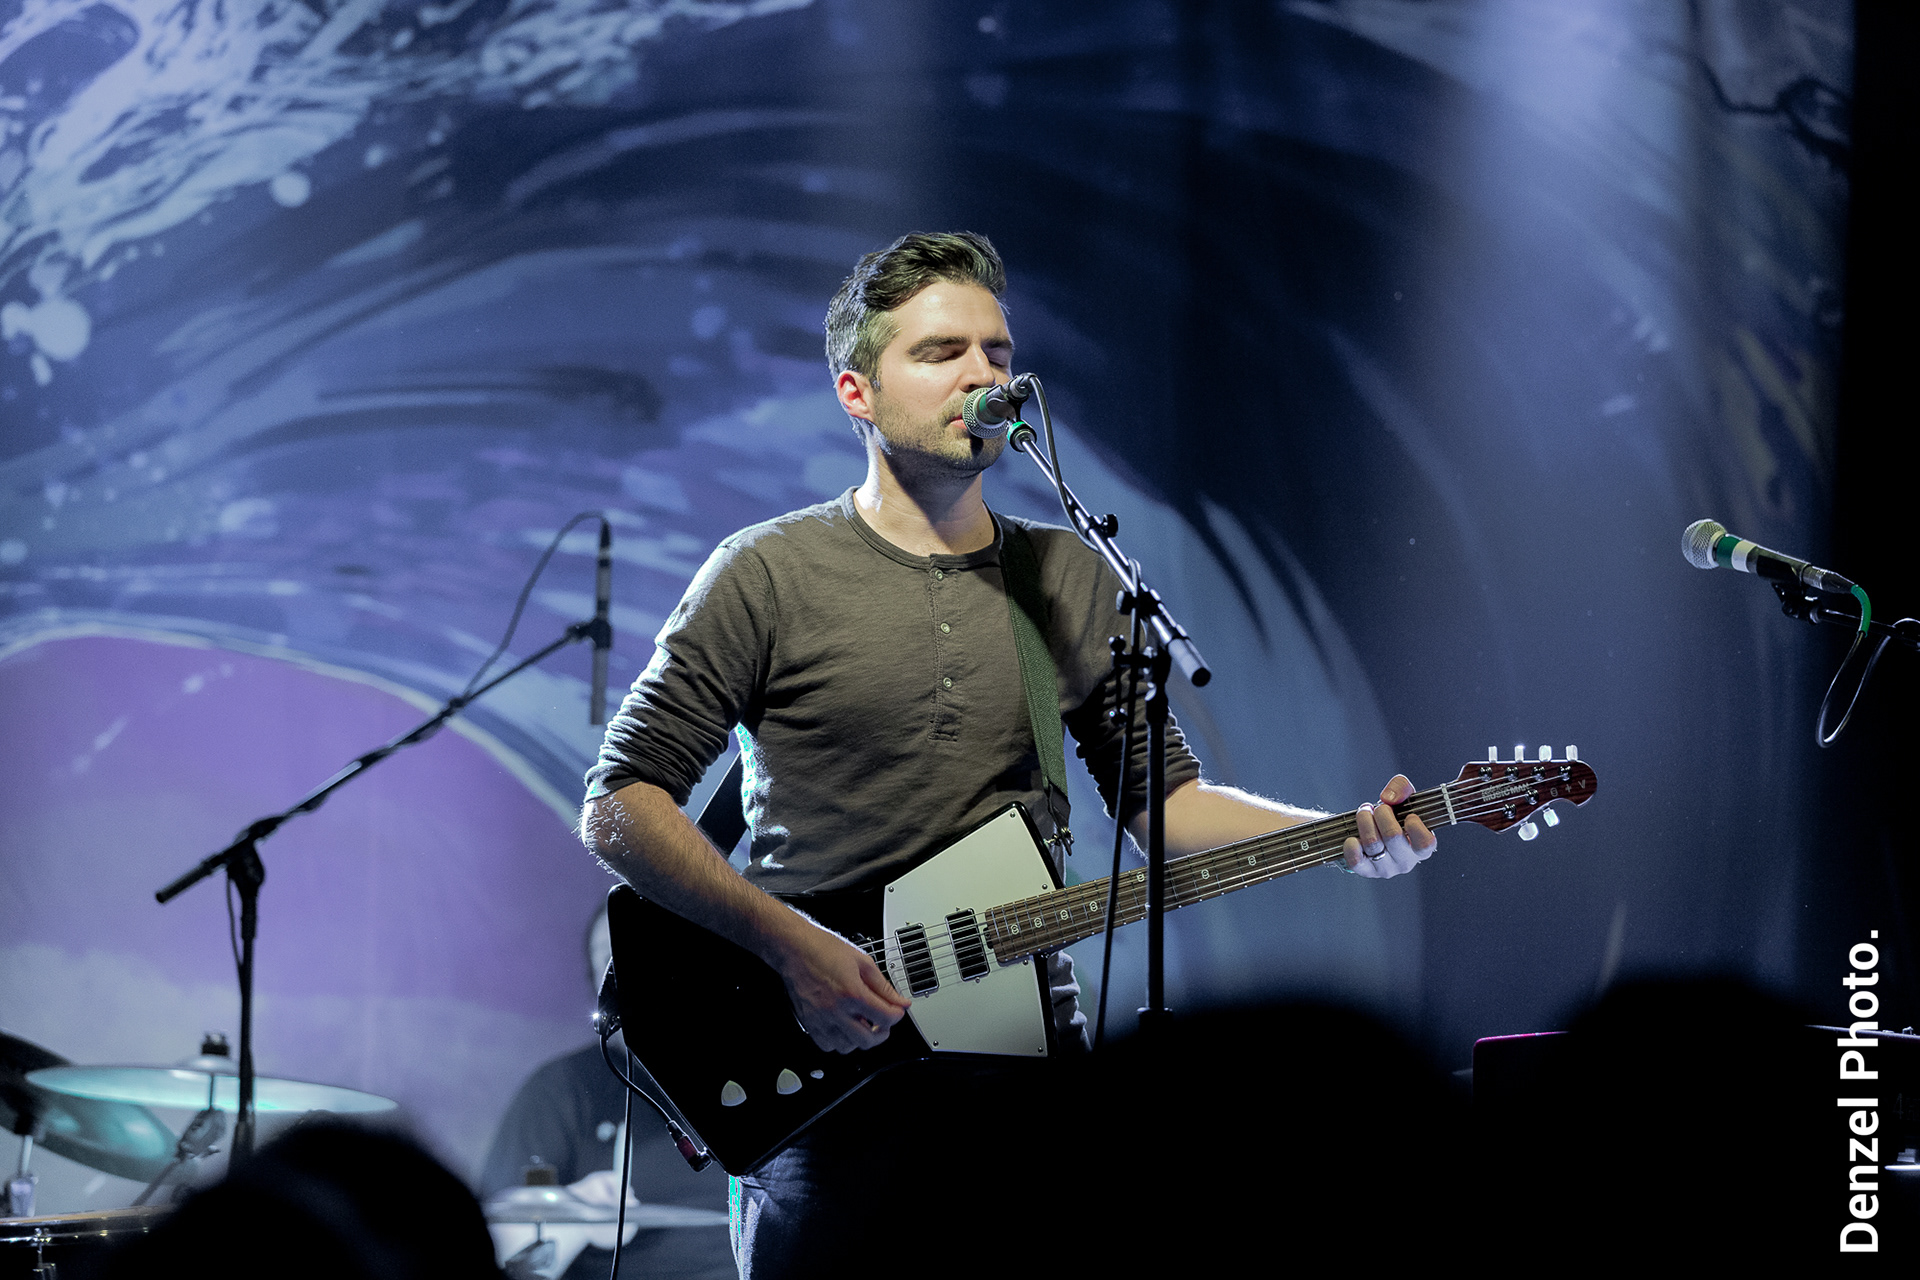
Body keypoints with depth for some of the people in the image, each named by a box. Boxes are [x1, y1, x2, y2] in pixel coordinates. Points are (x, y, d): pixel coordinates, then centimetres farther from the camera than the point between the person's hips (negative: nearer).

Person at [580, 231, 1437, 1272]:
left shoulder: (1072, 580, 11)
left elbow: (1160, 795, 14)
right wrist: (790, 943, -17)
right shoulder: (771, 576, -2)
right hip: (823, 1077, -3)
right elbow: (620, 806, -5)